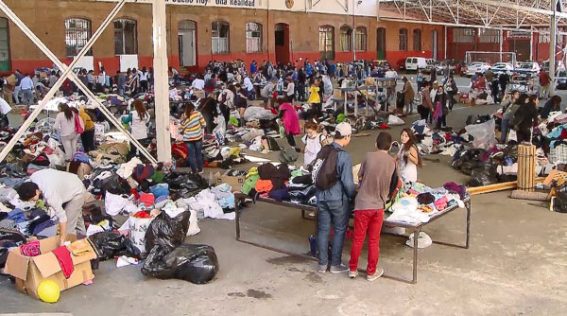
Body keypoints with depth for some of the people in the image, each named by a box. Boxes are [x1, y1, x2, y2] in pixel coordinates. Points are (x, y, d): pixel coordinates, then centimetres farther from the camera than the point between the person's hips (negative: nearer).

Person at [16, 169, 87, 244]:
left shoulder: (50, 195, -41)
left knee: (68, 227, -11)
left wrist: (62, 239, -27)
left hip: (77, 193, -9)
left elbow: (62, 217, -34)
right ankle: (82, 236, 49)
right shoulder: (33, 177, -20)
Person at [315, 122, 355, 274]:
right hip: (338, 199, -5)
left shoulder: (323, 152, 1)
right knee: (339, 230, 10)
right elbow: (347, 182, -17)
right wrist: (353, 196, 1)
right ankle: (335, 264, 18)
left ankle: (322, 264, 21)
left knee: (322, 230, 12)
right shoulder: (344, 156, -18)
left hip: (321, 197, 5)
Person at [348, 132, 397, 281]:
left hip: (363, 203, -1)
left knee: (358, 239, 11)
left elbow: (360, 177, 3)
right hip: (379, 205, 1)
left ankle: (352, 269, 22)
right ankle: (371, 271, 22)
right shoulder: (392, 162, -1)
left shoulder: (369, 156, -7)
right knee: (374, 241, 13)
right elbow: (391, 185, 8)